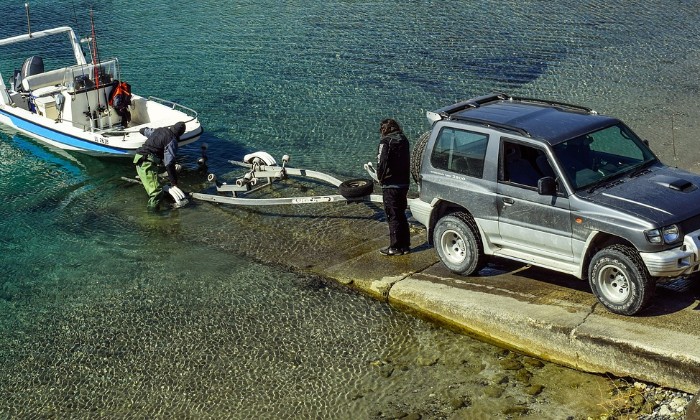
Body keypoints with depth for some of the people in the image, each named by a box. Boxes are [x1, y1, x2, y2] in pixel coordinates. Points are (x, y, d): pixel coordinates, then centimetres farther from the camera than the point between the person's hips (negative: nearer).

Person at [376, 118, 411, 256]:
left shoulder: (386, 142, -15)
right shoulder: (404, 140, 8)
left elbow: (382, 162, -21)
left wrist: (380, 178, -5)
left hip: (390, 185, -7)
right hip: (404, 183, 7)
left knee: (393, 216, 1)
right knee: (401, 215, 17)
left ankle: (395, 247, 6)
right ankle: (405, 245, 22)